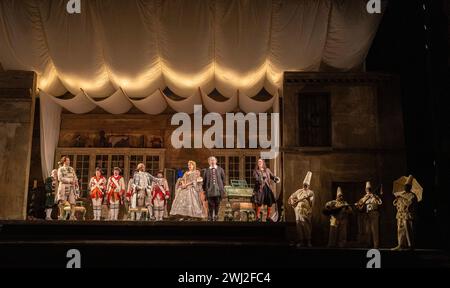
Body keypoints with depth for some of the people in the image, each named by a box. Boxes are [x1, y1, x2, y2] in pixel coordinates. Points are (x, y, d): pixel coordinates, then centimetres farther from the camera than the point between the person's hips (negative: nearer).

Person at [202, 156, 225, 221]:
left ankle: (216, 215, 21)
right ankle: (210, 217, 7)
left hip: (218, 190, 1)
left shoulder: (220, 169, 7)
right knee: (210, 204, -1)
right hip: (209, 190, -1)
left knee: (217, 204, 6)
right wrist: (204, 189, 6)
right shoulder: (206, 170, 5)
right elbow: (204, 181, 8)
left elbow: (223, 179, 11)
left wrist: (221, 186, 7)